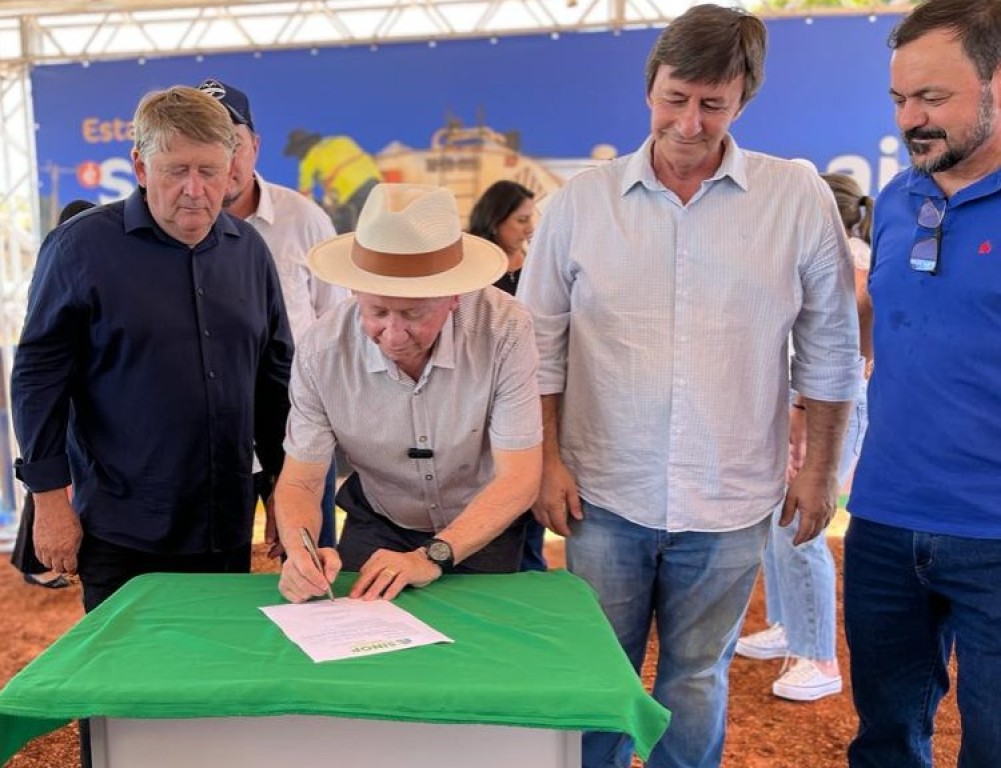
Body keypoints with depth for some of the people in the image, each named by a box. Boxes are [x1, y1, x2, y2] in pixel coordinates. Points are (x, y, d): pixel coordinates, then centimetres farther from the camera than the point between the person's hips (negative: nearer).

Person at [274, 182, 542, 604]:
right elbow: (299, 482, -10)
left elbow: (518, 479, -20)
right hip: (377, 527, 0)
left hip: (485, 532, 0)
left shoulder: (504, 330, -23)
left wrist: (432, 557, -29)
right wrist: (300, 550, -31)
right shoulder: (321, 351, -18)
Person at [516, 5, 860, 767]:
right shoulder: (580, 202, -2)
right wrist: (548, 460, 1)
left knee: (697, 683, 15)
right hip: (605, 496, 1)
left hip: (730, 503, 0)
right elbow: (540, 345, 3)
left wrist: (820, 468, 4)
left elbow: (829, 350, 3)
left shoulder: (800, 199, -4)